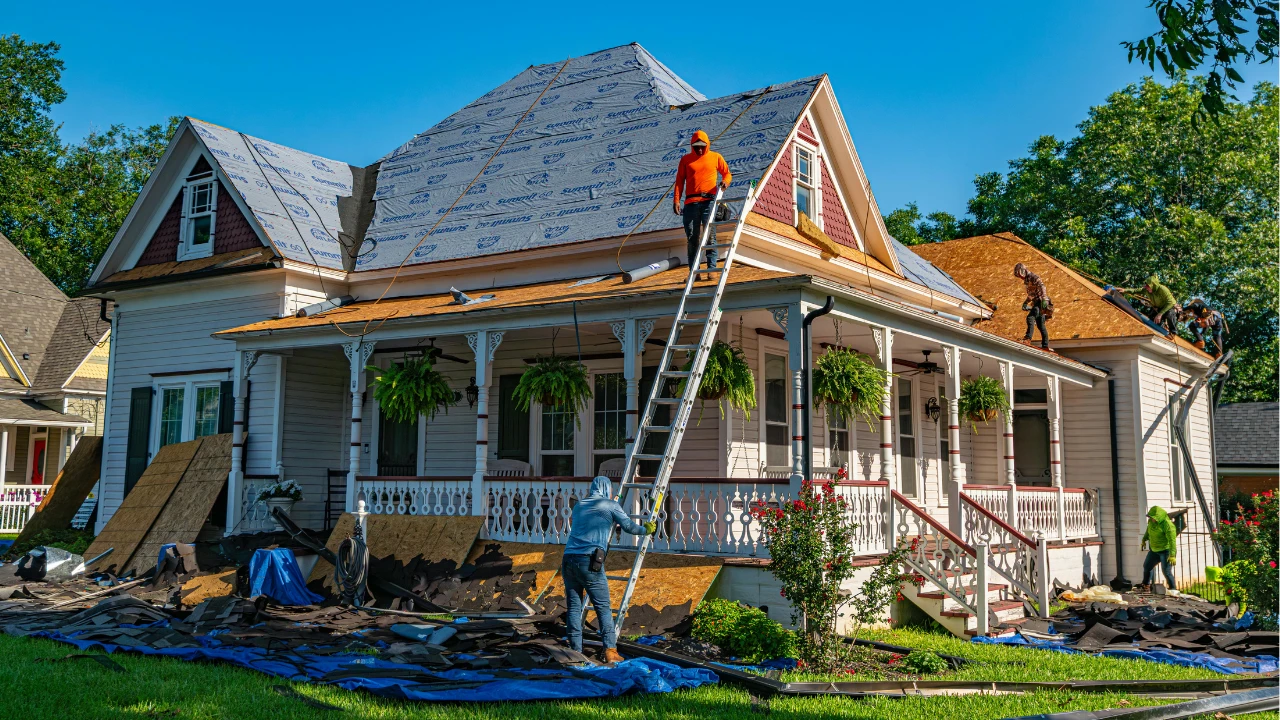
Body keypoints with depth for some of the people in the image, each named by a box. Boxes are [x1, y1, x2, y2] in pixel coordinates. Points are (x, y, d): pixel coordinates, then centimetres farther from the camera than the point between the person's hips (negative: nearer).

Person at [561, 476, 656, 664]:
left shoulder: (579, 505, 23)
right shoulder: (610, 505, 9)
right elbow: (629, 526, 14)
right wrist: (647, 529, 34)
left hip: (568, 559, 5)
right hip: (589, 562, -5)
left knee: (574, 607, 8)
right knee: (603, 607, 2)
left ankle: (575, 651, 6)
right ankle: (610, 651, -1)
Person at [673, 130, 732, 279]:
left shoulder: (716, 157, 12)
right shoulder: (686, 159, 14)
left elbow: (727, 173, 18)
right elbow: (679, 181, 11)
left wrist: (725, 181, -6)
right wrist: (676, 200, 0)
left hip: (709, 200, -1)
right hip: (691, 202, 2)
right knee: (692, 237, 0)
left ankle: (711, 267, -9)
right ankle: (693, 271, 4)